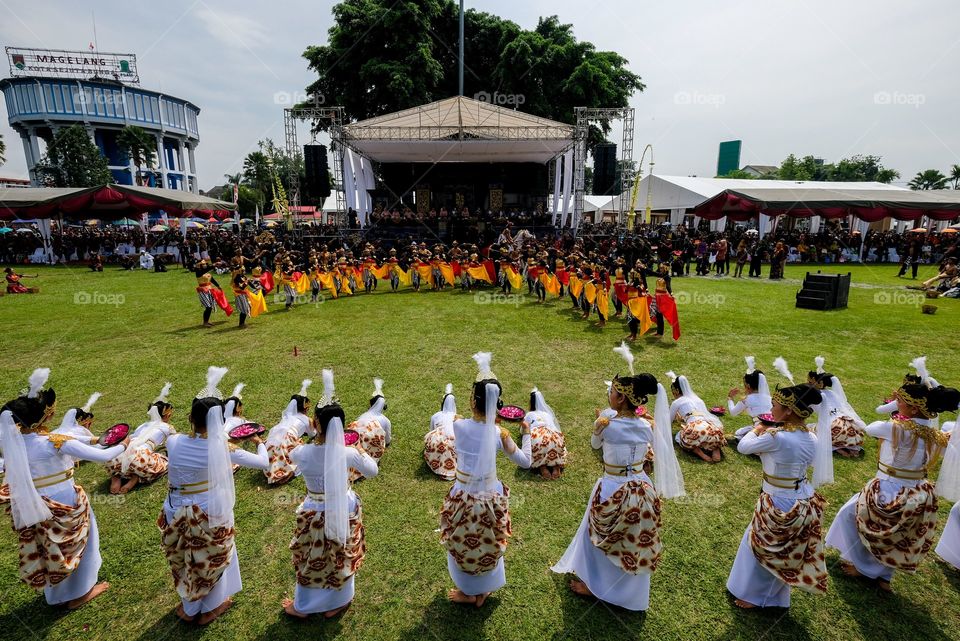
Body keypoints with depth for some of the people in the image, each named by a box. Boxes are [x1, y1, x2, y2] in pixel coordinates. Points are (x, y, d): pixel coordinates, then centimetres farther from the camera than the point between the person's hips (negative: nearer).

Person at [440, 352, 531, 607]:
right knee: (489, 544, 27)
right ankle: (484, 591, 46)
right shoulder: (500, 434, -18)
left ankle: (468, 592, 43)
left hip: (464, 496, -1)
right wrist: (526, 434, 6)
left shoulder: (458, 425, -20)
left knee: (463, 544, 24)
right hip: (491, 496, 2)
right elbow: (525, 462, -6)